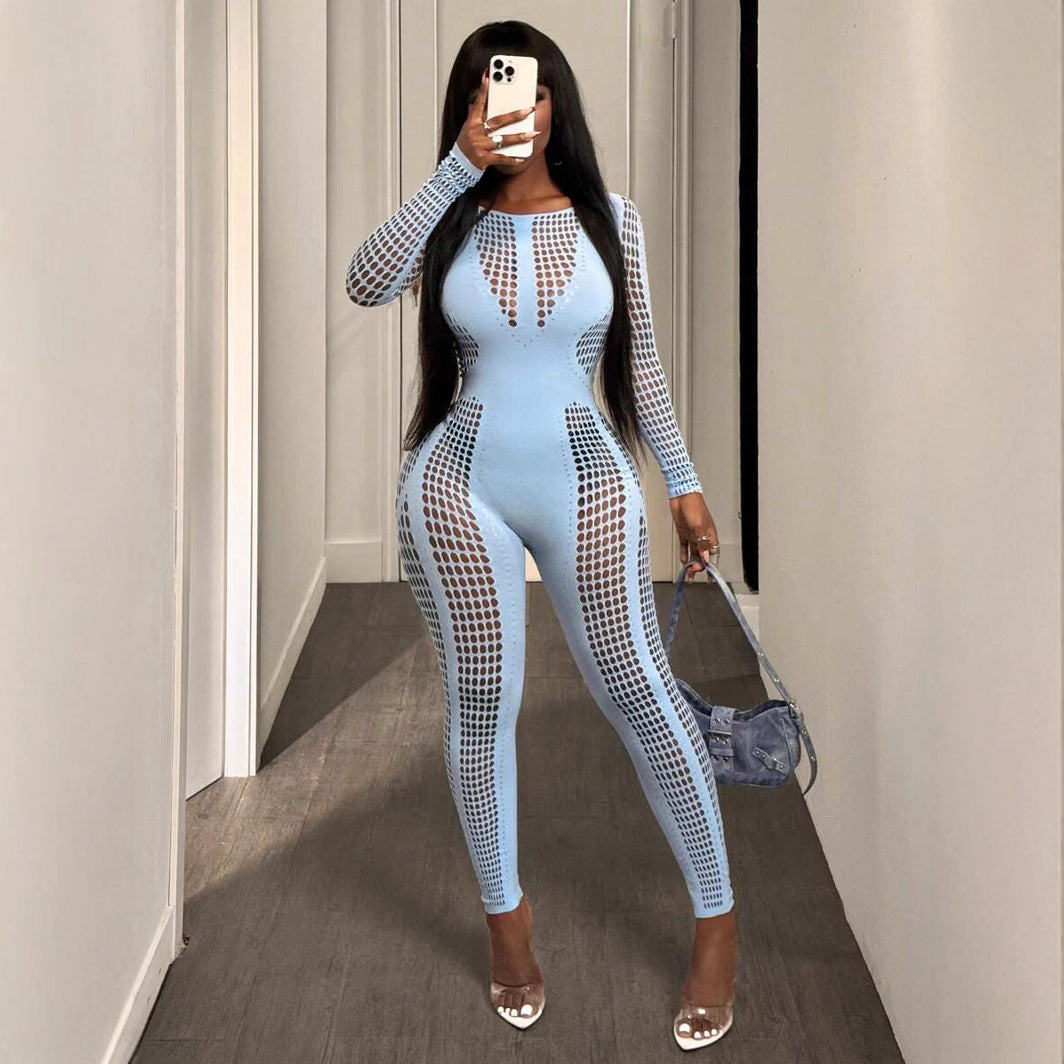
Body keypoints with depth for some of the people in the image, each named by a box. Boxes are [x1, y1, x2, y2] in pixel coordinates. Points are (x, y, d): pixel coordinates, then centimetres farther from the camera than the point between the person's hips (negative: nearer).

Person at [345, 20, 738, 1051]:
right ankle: (504, 910, 27)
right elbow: (365, 284, -21)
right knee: (480, 706, 7)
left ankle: (718, 920, 11)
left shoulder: (610, 217, 2)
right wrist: (458, 166, -26)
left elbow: (639, 362, 9)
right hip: (460, 485, 1)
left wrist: (684, 481, 9)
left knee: (637, 691, -3)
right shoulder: (450, 221, 0)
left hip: (586, 484, 0)